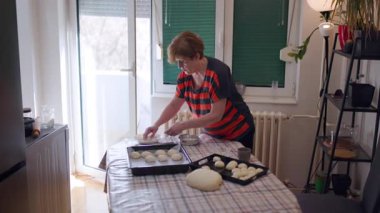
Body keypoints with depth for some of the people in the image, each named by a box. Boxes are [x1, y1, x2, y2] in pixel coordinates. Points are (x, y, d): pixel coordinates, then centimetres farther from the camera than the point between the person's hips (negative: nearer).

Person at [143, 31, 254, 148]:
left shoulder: (218, 73, -28)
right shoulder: (184, 75, -9)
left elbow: (216, 115, -28)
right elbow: (174, 105, 2)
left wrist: (183, 125, -29)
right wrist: (156, 125, -12)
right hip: (212, 134, 6)